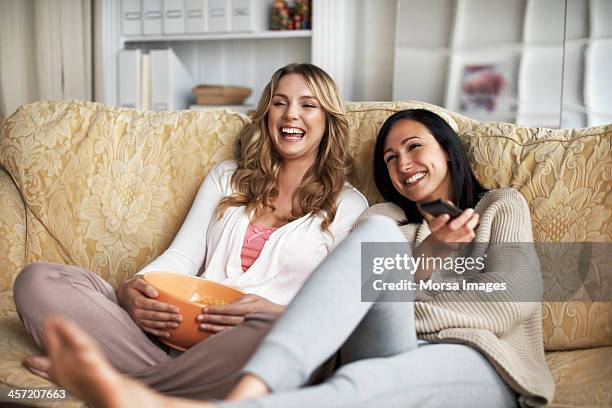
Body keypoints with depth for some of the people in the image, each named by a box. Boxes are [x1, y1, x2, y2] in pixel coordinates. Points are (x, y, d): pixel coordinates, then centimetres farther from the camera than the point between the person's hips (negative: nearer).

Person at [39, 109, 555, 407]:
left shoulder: (503, 206, 22)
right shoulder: (386, 217, 29)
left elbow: (513, 299, 3)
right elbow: (364, 289, 11)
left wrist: (401, 302, 1)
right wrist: (426, 255, -4)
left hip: (479, 361, -2)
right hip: (388, 354, 2)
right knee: (376, 233, -28)